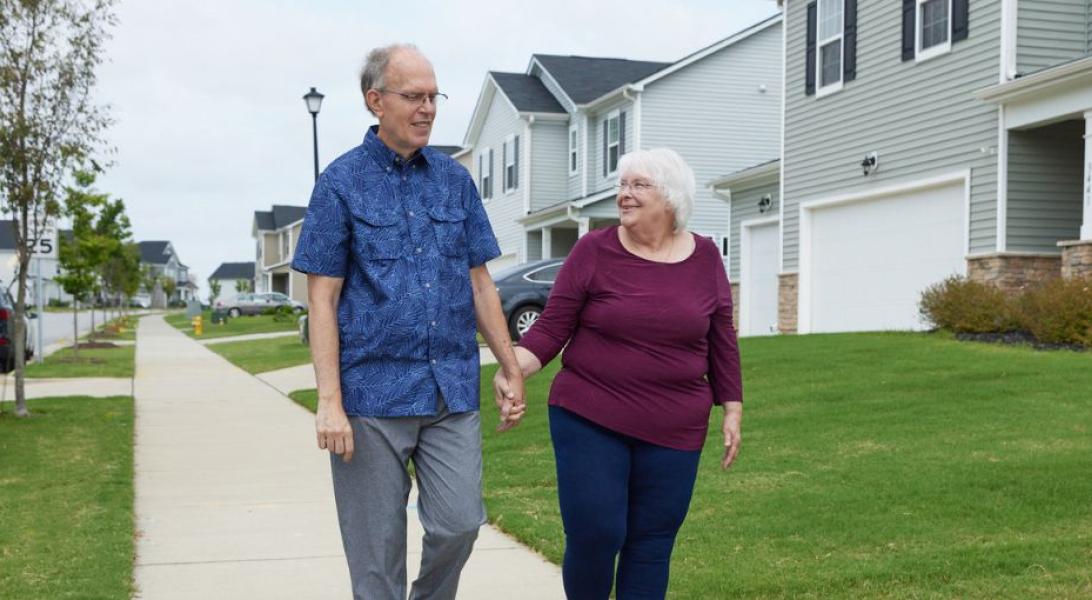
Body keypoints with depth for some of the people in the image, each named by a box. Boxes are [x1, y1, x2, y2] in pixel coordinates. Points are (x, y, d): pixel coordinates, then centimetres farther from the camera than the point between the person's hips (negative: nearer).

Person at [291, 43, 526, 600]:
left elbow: (479, 282, 13)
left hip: (452, 389, 3)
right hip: (373, 393, -3)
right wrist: (329, 401, -12)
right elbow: (323, 299, -6)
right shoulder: (342, 181, -3)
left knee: (459, 524, 0)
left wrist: (511, 368, 9)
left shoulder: (455, 179, 8)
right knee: (376, 544, 5)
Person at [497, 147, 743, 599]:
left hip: (673, 431, 2)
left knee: (651, 544, 5)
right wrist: (514, 366, -20)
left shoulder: (704, 259, 3)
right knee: (594, 536, -5)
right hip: (589, 420, -2)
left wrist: (732, 410, 9)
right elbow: (552, 327, -3)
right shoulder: (594, 251, -3)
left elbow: (721, 341, 10)